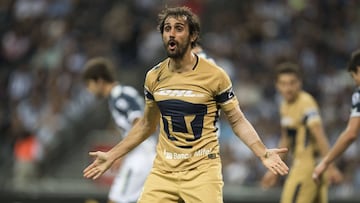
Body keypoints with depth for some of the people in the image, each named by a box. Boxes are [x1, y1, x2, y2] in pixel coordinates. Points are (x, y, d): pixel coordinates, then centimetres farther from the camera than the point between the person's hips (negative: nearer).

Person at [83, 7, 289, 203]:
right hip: (162, 172, 4)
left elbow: (238, 121, 1)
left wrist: (263, 153, -14)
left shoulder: (214, 75, -6)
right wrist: (111, 156, 19)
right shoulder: (154, 77, 6)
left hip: (202, 172, -4)